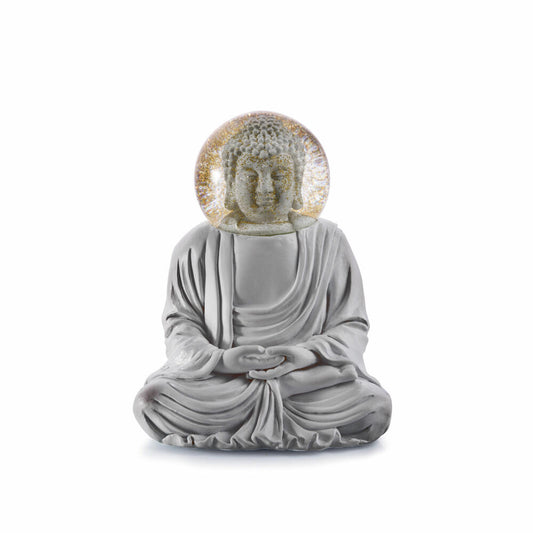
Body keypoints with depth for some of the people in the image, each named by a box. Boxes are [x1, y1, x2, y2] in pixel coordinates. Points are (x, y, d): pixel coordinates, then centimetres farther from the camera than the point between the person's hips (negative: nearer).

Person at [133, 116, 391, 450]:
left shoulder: (328, 241, 8)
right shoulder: (199, 247, 7)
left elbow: (351, 326, 6)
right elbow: (181, 325, 5)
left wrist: (305, 354, -15)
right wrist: (222, 358, -16)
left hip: (312, 373, 0)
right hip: (218, 374, 0)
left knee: (374, 407, -28)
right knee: (152, 402, -27)